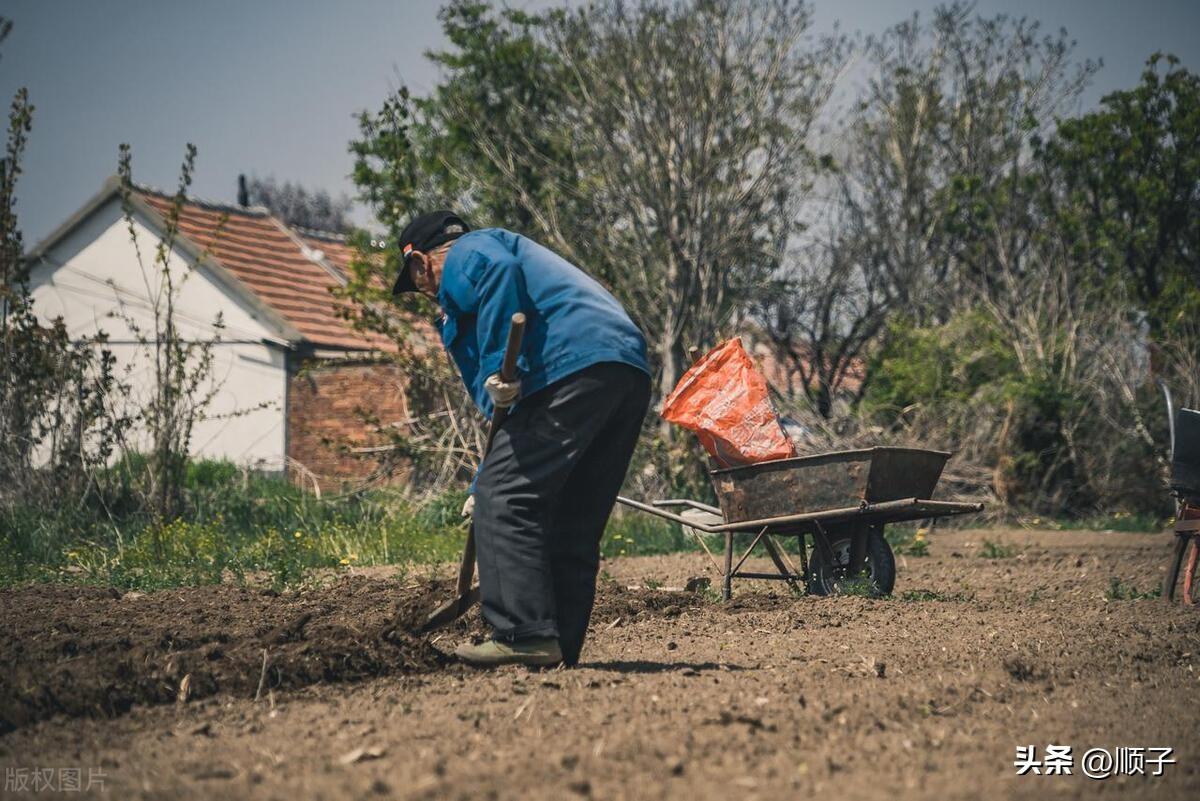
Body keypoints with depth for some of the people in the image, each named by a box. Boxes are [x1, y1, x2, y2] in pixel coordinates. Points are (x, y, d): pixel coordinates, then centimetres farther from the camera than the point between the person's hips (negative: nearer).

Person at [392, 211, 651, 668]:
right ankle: (560, 651, 12)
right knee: (574, 526, 12)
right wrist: (485, 485, 40)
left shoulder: (466, 253, 14)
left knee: (504, 500, -8)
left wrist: (498, 369, -20)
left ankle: (525, 636, -14)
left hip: (571, 368, -10)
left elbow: (500, 270, -17)